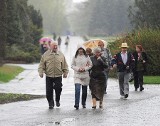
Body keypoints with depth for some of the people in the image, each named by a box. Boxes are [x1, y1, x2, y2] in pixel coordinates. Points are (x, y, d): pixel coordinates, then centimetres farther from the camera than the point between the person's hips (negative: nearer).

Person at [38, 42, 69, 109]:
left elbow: (64, 65, 12)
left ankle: (57, 101, 24)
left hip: (58, 76, 0)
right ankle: (51, 103, 14)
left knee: (58, 89, -2)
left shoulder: (61, 55, 7)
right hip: (49, 76, 0)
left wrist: (65, 72, 4)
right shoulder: (46, 55, 3)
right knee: (49, 91, 0)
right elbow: (41, 64, 3)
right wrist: (41, 72, -8)